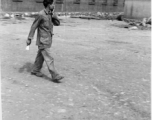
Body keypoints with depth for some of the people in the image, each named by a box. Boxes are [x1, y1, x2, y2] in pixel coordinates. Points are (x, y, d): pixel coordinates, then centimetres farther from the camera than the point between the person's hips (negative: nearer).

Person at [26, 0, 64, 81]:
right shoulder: (41, 14, -17)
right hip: (43, 41, -8)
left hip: (48, 40, 8)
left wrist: (53, 14, -8)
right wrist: (29, 38, -12)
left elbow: (57, 23, 6)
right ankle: (54, 75, -6)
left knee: (41, 56, 18)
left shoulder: (50, 14, 7)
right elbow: (34, 26, -13)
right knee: (49, 59, -8)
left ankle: (35, 71, 32)